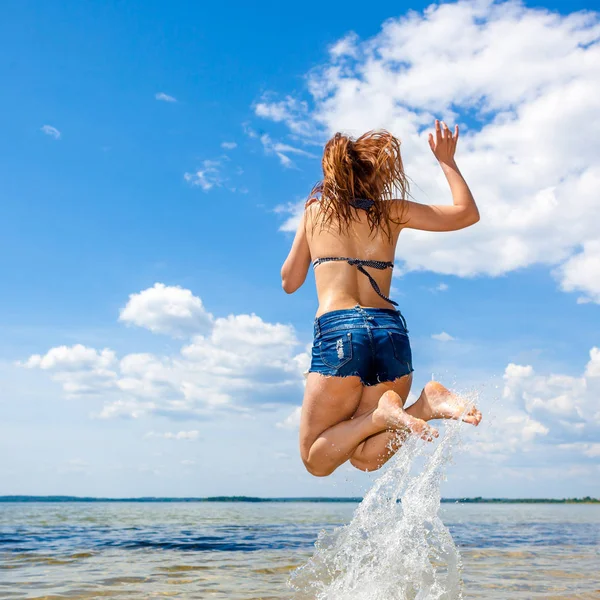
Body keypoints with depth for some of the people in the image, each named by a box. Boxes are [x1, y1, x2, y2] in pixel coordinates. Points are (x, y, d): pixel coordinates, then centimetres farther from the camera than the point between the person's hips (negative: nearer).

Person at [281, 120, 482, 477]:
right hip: (391, 331, 3)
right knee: (365, 457, 13)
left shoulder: (315, 209, 15)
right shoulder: (392, 211, 15)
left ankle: (384, 413, -20)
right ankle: (427, 404, -14)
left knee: (317, 460, 7)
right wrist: (447, 161, 32)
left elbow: (290, 282, 22)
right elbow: (468, 213, 22)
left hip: (338, 331, -3)